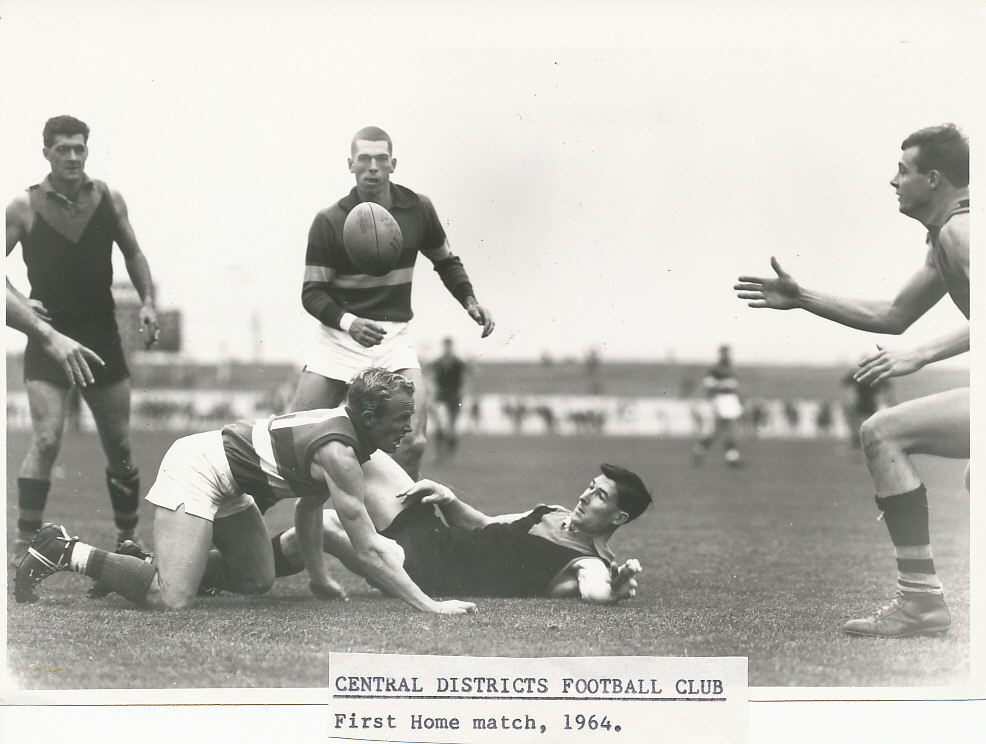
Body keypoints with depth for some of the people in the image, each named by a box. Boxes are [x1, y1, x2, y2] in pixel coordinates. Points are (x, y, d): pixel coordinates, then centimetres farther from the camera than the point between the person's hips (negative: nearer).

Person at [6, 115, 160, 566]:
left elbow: (132, 253, 16)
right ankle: (25, 543, -10)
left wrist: (147, 301, 4)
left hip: (102, 337, 3)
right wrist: (20, 302, -13)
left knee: (120, 447, 7)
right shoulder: (24, 208, -5)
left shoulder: (108, 200, 3)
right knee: (46, 441, -15)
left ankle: (128, 538, 20)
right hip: (48, 337, -3)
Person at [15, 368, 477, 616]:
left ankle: (152, 562, 18)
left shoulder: (340, 426, 5)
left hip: (227, 484, 10)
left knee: (256, 581, 10)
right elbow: (367, 552, -26)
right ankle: (68, 552, -7)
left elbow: (308, 507, 18)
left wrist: (319, 579, 17)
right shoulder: (339, 455, -25)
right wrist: (428, 605, -25)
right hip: (198, 470, -10)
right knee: (170, 598, -21)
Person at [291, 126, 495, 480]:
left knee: (413, 443, -16)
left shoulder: (418, 209, 1)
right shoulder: (329, 221, -6)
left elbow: (446, 261, 18)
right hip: (338, 337, -1)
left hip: (394, 336, 1)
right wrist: (348, 322, -25)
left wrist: (470, 301, 1)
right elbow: (312, 292, -6)